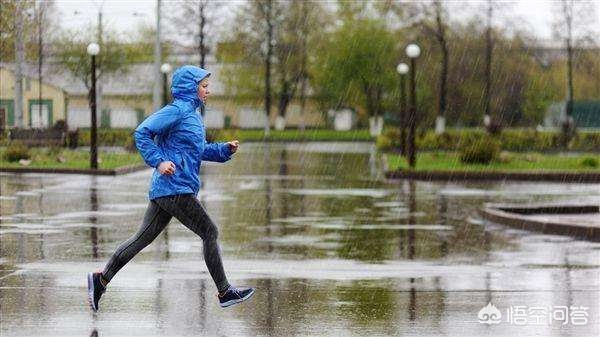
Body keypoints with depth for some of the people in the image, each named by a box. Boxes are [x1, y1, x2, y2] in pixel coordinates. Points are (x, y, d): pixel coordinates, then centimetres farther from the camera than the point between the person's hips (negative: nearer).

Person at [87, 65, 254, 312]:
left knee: (144, 237, 9)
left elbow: (200, 150, 27)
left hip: (164, 190, 10)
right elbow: (142, 132, -15)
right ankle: (225, 293, 2)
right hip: (174, 188, -10)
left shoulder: (192, 113, 19)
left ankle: (101, 279, 9)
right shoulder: (177, 110, -11)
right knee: (209, 233, -3)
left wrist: (225, 149, 13)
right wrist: (159, 161, -21)